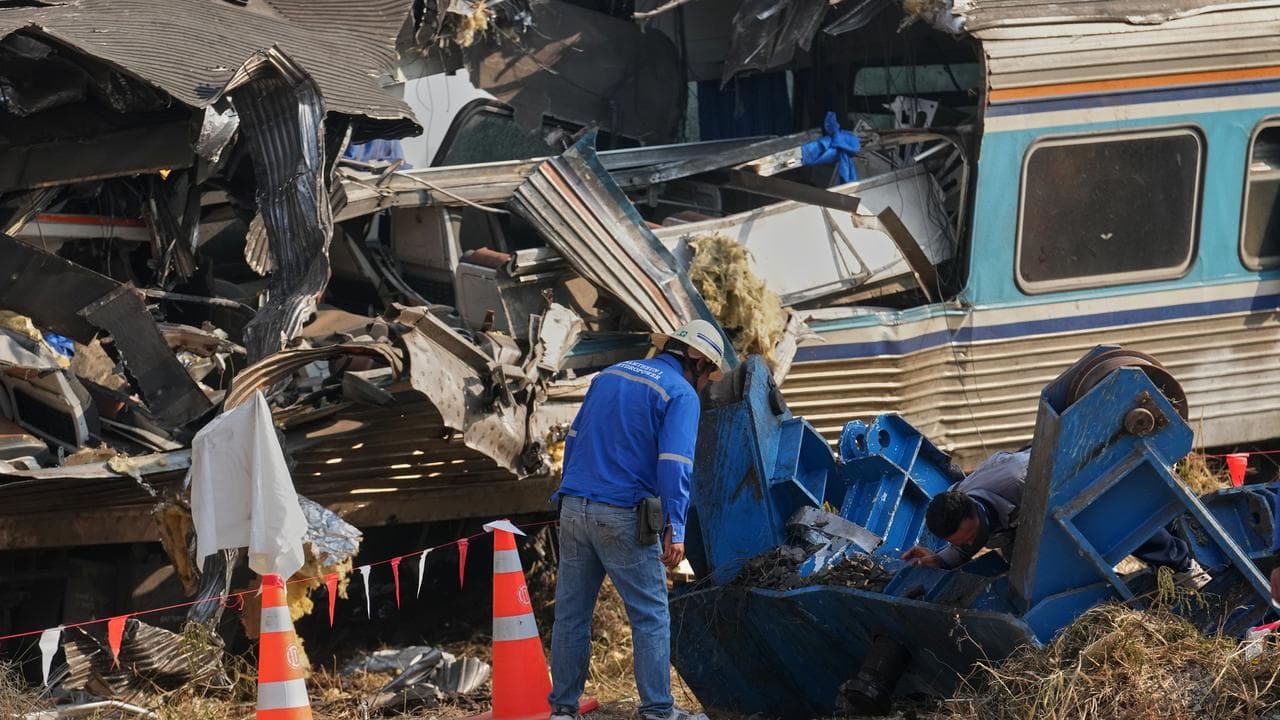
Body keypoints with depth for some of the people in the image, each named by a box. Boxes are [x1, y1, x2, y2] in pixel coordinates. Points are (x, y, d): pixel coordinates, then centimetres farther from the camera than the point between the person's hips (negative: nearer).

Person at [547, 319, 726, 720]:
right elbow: (674, 465, -16)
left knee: (571, 614, 10)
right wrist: (675, 529, -17)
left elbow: (574, 438, 20)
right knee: (650, 616, 2)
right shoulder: (681, 395, -5)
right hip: (621, 517, -6)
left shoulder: (610, 375, 16)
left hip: (573, 508, 6)